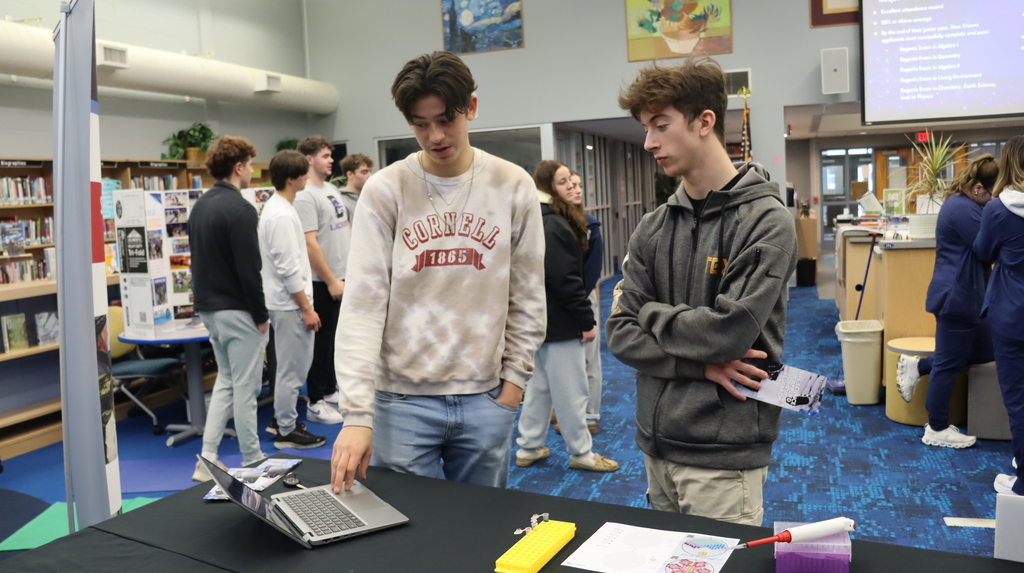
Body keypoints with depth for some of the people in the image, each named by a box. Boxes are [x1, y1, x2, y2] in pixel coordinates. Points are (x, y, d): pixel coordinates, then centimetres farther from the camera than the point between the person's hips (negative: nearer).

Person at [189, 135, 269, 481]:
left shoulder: (200, 206, 10)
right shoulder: (240, 209, -18)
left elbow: (200, 260, 16)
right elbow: (248, 270, -21)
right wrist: (261, 315, -12)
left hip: (208, 307, 9)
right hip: (236, 310, -9)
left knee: (226, 381, 18)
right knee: (245, 387, 3)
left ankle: (207, 460, 16)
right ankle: (252, 461, 15)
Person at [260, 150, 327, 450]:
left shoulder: (277, 208, 11)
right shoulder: (282, 215, -21)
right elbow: (288, 269, -23)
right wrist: (306, 308, -18)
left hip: (285, 302, 10)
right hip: (289, 303, -10)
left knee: (291, 366, 21)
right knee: (292, 369, 1)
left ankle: (282, 417, 34)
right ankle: (287, 431, 12)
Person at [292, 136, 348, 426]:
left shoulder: (332, 189, 12)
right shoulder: (305, 196, -17)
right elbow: (309, 243, -21)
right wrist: (331, 280, -20)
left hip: (345, 277, 9)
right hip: (325, 282, -9)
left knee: (337, 339, 17)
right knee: (322, 341, 0)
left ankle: (330, 390, 30)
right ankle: (316, 404, 10)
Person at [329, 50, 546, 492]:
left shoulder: (514, 187, 0)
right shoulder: (384, 190, -6)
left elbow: (527, 295, 5)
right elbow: (362, 305, -11)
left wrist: (515, 375, 1)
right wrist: (357, 412, -17)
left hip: (485, 398, 2)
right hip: (402, 397, -2)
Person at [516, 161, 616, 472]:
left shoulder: (540, 221, 12)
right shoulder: (554, 225, -20)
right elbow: (565, 280, -23)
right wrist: (587, 320, -17)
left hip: (541, 318, 10)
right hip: (558, 321, -10)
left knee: (540, 385, 18)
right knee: (571, 390, 2)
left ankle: (528, 447, 27)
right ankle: (581, 453, 14)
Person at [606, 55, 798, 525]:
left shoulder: (766, 221, -12)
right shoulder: (652, 228, 5)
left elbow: (729, 332, -21)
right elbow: (619, 332, 1)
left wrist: (652, 313, -5)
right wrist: (697, 362, -13)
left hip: (723, 455, -6)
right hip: (657, 443, 6)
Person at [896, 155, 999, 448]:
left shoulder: (961, 203, 12)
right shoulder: (964, 208, -21)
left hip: (963, 293, 10)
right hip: (957, 295, -10)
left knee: (982, 351, 19)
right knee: (949, 363, 1)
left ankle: (916, 366, 25)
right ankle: (937, 430, 14)